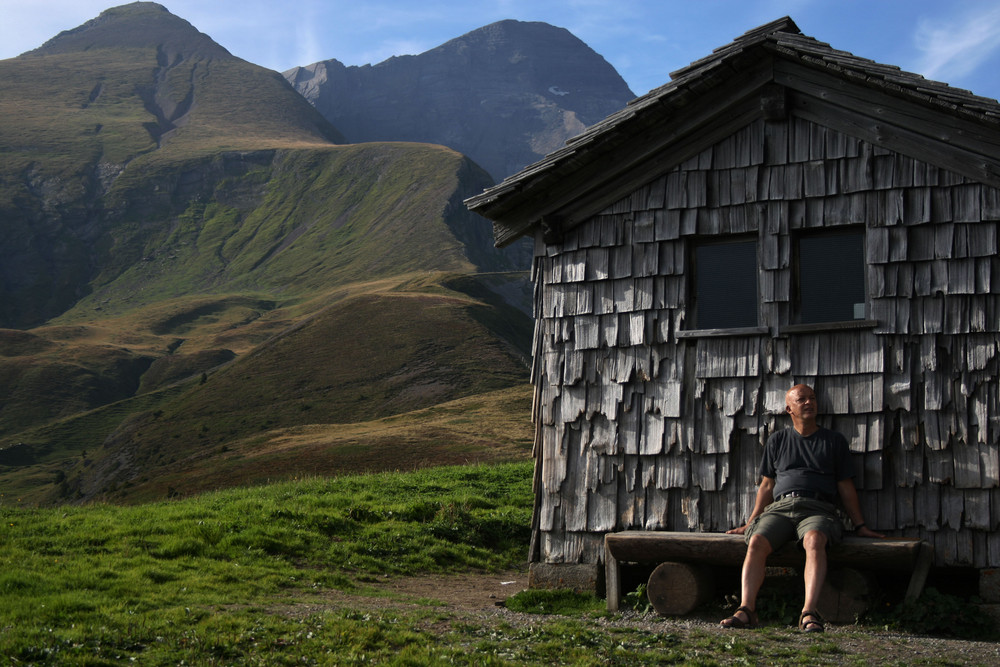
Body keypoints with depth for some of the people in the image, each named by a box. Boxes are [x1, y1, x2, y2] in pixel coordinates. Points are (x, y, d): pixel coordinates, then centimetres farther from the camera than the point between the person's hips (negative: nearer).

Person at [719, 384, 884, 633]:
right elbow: (767, 485, 24)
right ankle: (746, 609, -37)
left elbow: (845, 487, 18)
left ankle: (809, 613, -48)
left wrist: (860, 526, 11)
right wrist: (750, 523, 19)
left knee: (814, 540, -37)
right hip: (779, 507, 2)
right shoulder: (777, 440, 22)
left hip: (817, 508, -2)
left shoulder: (835, 441, 19)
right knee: (756, 542, -30)